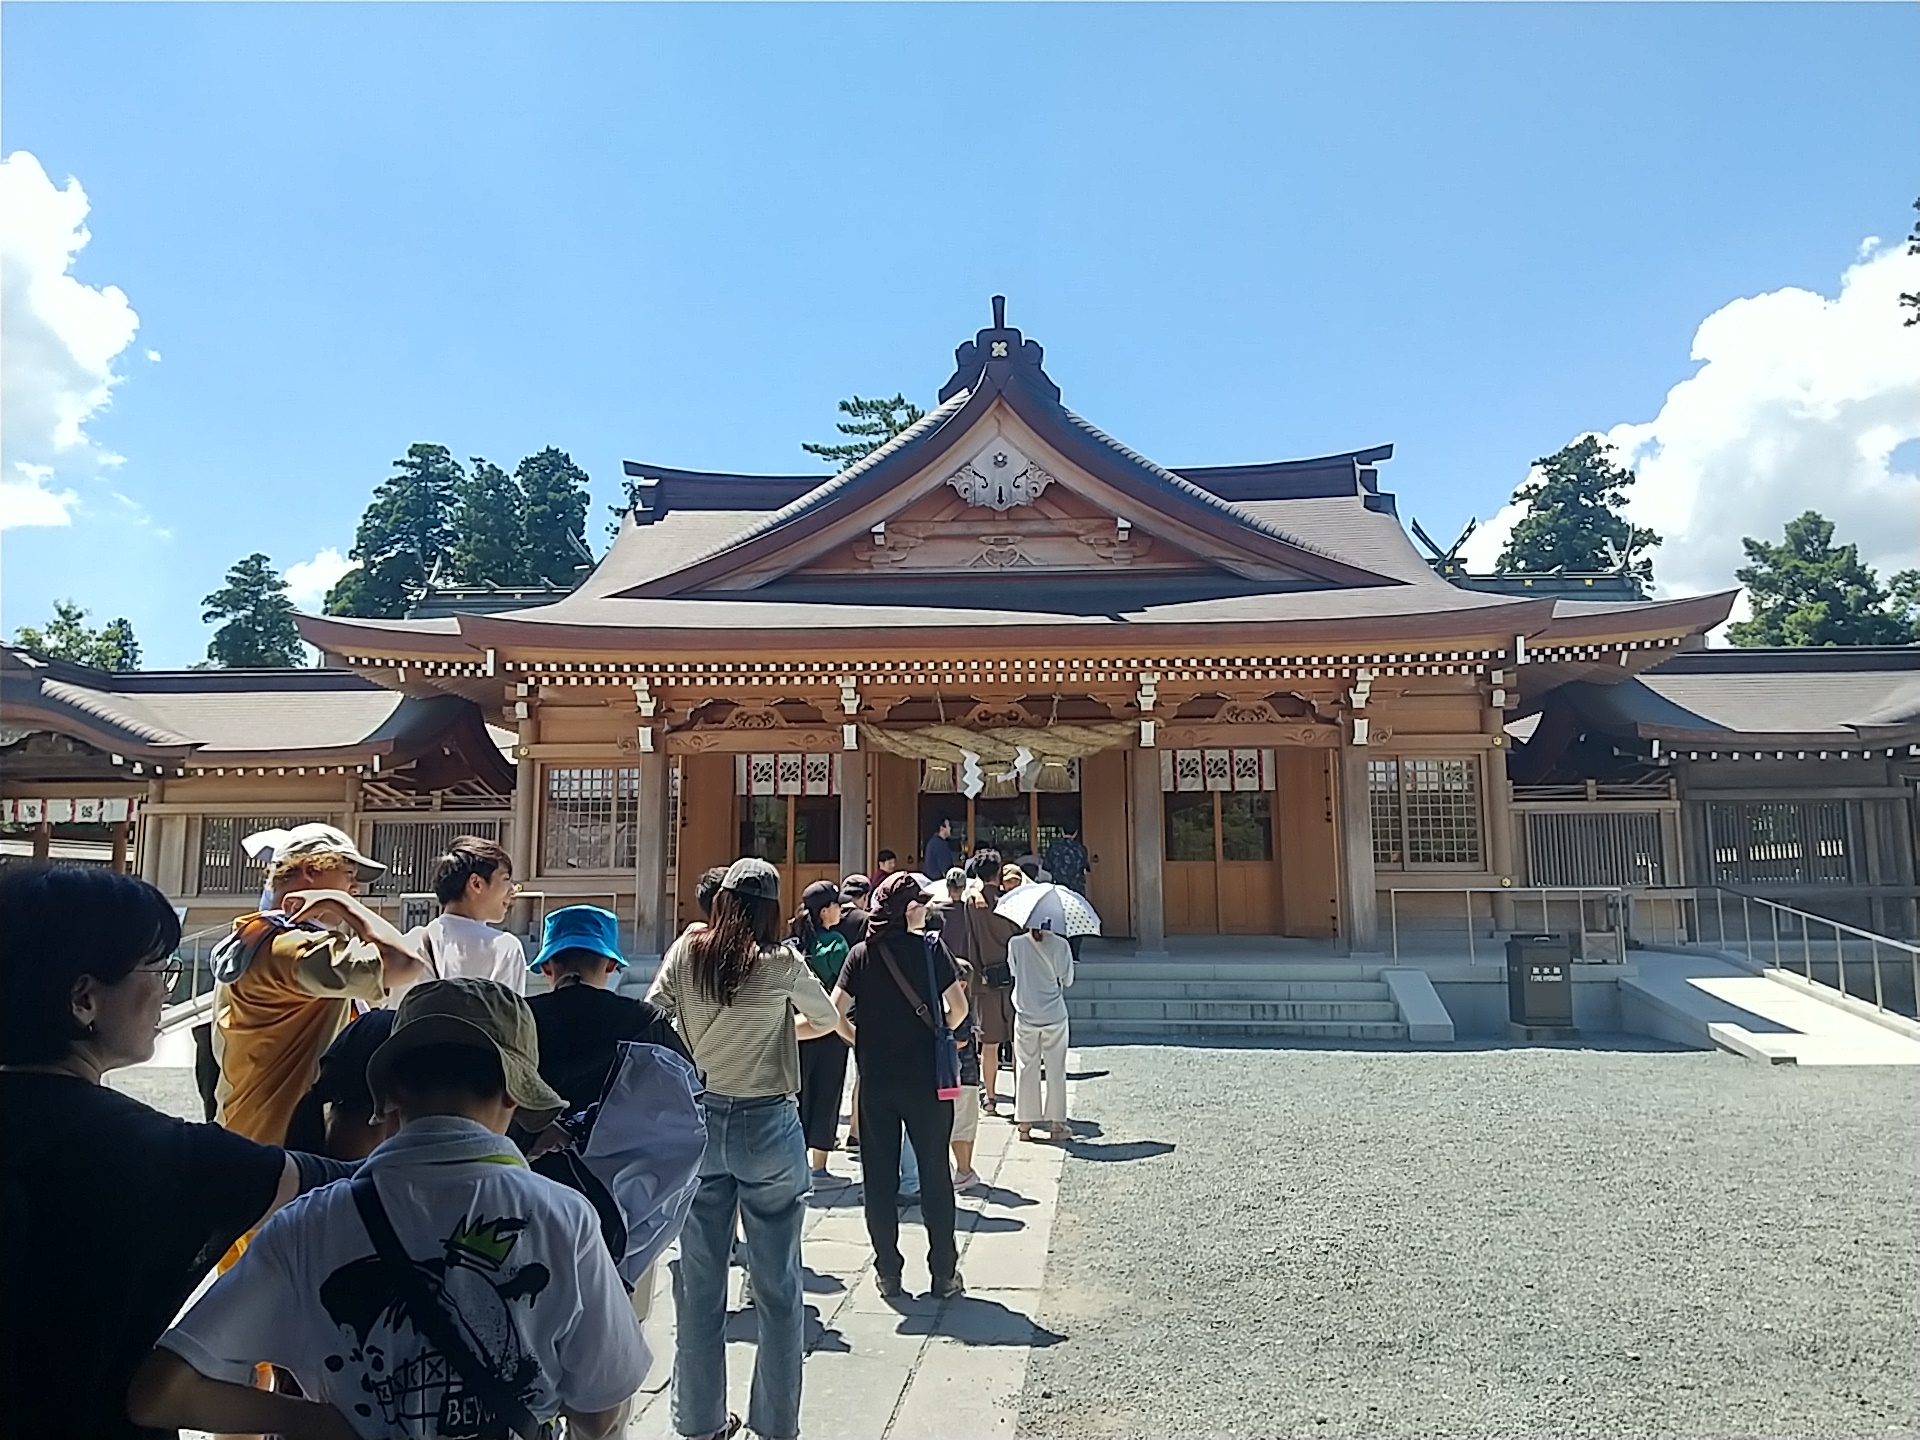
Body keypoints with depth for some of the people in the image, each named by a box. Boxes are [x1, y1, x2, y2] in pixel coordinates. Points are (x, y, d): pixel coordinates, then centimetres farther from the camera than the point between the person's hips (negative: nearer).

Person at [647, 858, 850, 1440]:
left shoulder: (685, 952, -3)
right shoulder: (781, 963, -10)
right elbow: (828, 1019, 6)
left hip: (698, 1120, 4)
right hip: (767, 1125, -3)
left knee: (698, 1280, 14)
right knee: (776, 1284, 9)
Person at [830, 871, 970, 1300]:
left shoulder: (861, 954, -1)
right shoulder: (930, 947, -7)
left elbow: (835, 1012, -7)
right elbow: (958, 1008, -10)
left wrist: (860, 1040, 11)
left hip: (875, 1082, 2)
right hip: (925, 1077, -2)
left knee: (879, 1176, 11)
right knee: (934, 1173, 9)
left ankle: (888, 1274, 17)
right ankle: (944, 1274, 15)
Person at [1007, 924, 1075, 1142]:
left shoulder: (1015, 944, -10)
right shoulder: (1059, 945, -11)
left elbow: (1013, 971, 5)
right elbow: (1067, 980, -2)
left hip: (1025, 1016, 1)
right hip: (1054, 1017, -1)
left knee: (1026, 1069, 11)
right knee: (1056, 1070, 10)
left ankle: (1025, 1124, 16)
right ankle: (1056, 1124, 15)